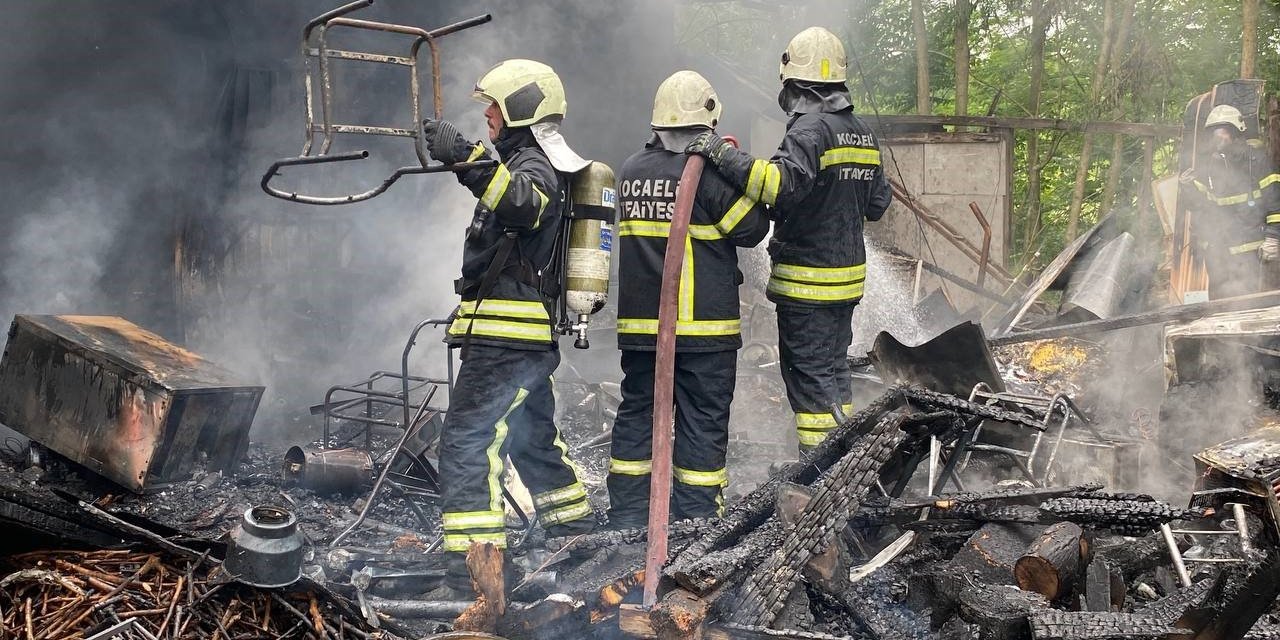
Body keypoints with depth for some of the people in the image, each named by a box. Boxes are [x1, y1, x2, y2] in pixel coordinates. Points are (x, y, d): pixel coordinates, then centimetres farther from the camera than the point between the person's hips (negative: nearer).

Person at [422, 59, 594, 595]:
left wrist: (466, 158, -50)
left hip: (507, 339, -11)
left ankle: (471, 563, -15)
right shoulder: (540, 166, 21)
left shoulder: (534, 166, -13)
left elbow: (524, 203, -38)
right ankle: (575, 528, 37)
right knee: (533, 436, 24)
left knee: (468, 440, -13)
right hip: (534, 338, 11)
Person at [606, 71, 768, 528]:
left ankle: (626, 516, 19)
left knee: (637, 411, 14)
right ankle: (695, 517, 9)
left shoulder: (631, 170, 6)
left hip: (639, 319, 5)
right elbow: (752, 229, -9)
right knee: (703, 420, 5)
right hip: (703, 322, -5)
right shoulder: (710, 171, -12)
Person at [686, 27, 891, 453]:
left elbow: (783, 182, -33)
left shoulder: (811, 127, -16)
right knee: (833, 370, 18)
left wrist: (724, 156, -31)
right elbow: (877, 203, 18)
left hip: (807, 283, -9)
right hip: (848, 275, 9)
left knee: (811, 375, -3)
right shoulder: (862, 133, 13)